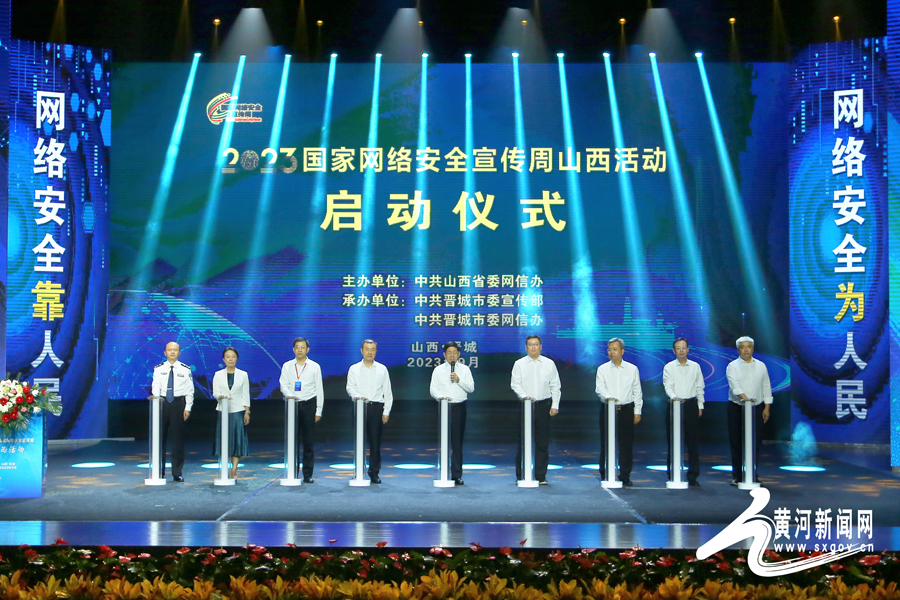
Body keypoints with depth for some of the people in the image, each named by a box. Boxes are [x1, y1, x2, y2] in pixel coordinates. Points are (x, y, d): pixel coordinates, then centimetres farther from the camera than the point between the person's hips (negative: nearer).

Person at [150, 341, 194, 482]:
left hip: (178, 403, -1)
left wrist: (187, 408, -5)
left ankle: (177, 473, 7)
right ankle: (159, 471, 15)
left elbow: (190, 390, 3)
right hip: (162, 403, 1)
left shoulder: (185, 370, 3)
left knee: (178, 438, 0)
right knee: (160, 437, 4)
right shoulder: (158, 369, 6)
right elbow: (155, 389, 0)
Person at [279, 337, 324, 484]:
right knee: (293, 440, -1)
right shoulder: (287, 366, 10)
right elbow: (283, 385, 3)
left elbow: (319, 389, 6)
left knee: (308, 441, 0)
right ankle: (292, 473, 5)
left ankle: (308, 474, 5)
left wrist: (318, 411, 1)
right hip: (292, 405, 1)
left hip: (309, 405, -1)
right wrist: (289, 395, -20)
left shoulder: (314, 367, 7)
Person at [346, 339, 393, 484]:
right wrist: (357, 396, -20)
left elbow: (388, 392, 9)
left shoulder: (382, 369, 11)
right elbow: (350, 387, 2)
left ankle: (374, 472, 6)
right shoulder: (354, 369, 11)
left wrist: (386, 411, 1)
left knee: (375, 440, -1)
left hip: (376, 407, 0)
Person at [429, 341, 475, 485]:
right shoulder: (438, 370, 9)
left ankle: (457, 475, 3)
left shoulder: (465, 369, 10)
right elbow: (433, 389, 4)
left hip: (459, 407, 0)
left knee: (457, 442, 0)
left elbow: (471, 388, 2)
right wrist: (440, 397, -16)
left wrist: (459, 380, -13)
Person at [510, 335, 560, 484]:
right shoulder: (519, 364, 6)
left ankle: (540, 476, 10)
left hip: (544, 406, 1)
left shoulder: (549, 364, 9)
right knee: (523, 441, -1)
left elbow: (555, 386, 9)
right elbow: (515, 384, -1)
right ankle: (521, 476, 7)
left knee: (543, 442, 2)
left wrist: (555, 405, 0)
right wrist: (524, 396, -19)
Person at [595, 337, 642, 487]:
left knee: (626, 444, 0)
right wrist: (607, 397, -27)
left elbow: (637, 392, 11)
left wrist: (637, 411, 4)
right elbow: (599, 388, -6)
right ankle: (605, 476, 10)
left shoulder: (632, 369, 9)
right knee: (606, 444, 1)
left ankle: (625, 476, 9)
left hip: (627, 409, 0)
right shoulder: (602, 369, 6)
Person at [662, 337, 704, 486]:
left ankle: (693, 476, 6)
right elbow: (667, 385, -8)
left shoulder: (695, 367, 10)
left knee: (692, 441, 1)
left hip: (691, 405, 1)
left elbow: (700, 387, 13)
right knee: (673, 442, 0)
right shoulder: (668, 367, 4)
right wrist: (673, 396, -28)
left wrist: (700, 406, 8)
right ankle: (672, 475, 7)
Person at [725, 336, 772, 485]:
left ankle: (753, 475, 10)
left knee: (755, 443, 1)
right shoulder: (733, 366, 1)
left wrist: (767, 407, 4)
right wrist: (744, 397, -33)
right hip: (737, 408, -2)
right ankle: (737, 476, 5)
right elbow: (734, 384, -17)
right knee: (737, 443, -2)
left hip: (757, 408, 2)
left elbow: (766, 387, 12)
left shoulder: (761, 366, 12)